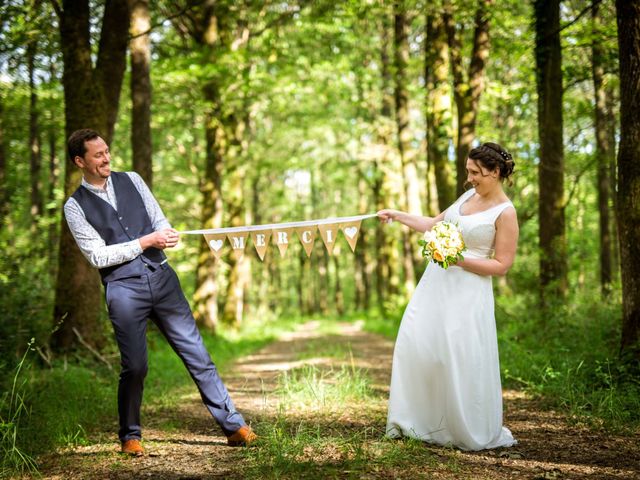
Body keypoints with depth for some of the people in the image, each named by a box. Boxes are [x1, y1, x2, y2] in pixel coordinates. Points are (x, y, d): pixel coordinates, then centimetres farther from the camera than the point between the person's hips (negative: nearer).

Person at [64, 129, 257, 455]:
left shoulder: (131, 180, 12)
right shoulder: (76, 206, 0)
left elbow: (159, 220, 13)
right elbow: (97, 256, -8)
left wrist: (165, 234, -12)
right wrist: (146, 242, -13)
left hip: (161, 277, 3)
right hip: (123, 287, -3)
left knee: (197, 354, 2)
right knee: (134, 367, -3)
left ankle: (233, 426, 6)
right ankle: (130, 436, 20)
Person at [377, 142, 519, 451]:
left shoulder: (505, 213, -11)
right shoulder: (469, 196, 10)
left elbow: (502, 265, -13)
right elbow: (435, 225, 20)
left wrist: (460, 259, -20)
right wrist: (398, 216, 16)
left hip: (467, 293, -8)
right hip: (436, 283, 8)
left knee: (462, 361, -7)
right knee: (416, 346, 5)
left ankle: (477, 434, 10)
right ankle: (414, 423, 15)